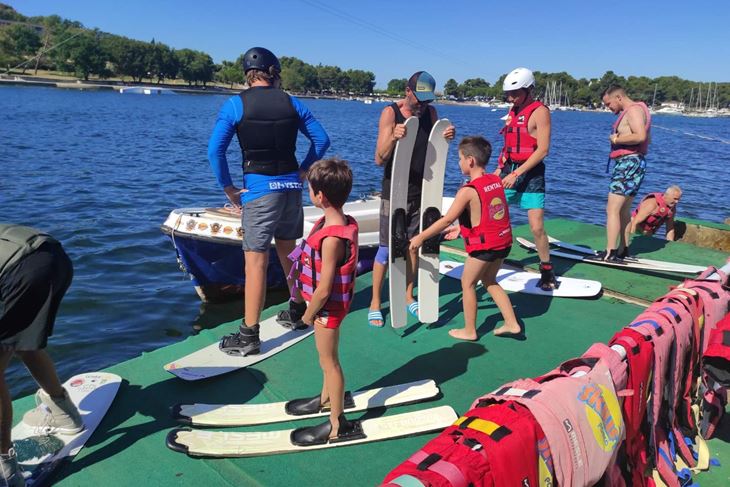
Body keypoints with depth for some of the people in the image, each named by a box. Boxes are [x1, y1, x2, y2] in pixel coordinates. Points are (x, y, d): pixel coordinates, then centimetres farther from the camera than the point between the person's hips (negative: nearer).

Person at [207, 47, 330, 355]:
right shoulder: (291, 103, 7)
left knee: (255, 261, -2)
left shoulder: (236, 104, -3)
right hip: (292, 187, 5)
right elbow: (321, 139, 9)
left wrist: (229, 189, -3)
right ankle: (299, 312, 35)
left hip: (259, 189, -4)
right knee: (287, 252, 21)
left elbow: (215, 150, -11)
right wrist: (302, 171, 13)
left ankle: (249, 336, 4)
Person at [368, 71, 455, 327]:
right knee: (387, 248, -1)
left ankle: (407, 296, 28)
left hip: (420, 191, 5)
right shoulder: (390, 113, -12)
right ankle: (375, 303, 12)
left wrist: (447, 138, -11)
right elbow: (379, 159, -17)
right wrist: (393, 138, -35)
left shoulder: (430, 112, 3)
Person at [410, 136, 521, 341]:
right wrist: (460, 228, 21)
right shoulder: (496, 181, 5)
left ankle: (469, 330, 22)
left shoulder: (468, 191, -18)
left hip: (484, 245, -8)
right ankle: (512, 324, 26)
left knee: (467, 283, 11)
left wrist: (421, 237, -9)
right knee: (489, 281, 25)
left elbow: (446, 220, -17)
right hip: (503, 241, 8)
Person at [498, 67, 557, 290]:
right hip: (509, 171, 7)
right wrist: (500, 169, 12)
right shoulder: (513, 110, 13)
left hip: (530, 174, -7)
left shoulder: (540, 111, -8)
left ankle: (547, 271, 11)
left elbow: (543, 149, -15)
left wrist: (516, 174, -19)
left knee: (536, 227, -8)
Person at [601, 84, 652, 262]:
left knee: (612, 209, -14)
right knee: (624, 210, 16)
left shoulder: (634, 109, -12)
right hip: (629, 164, 11)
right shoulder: (632, 111, 20)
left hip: (629, 163, -11)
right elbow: (647, 138, 25)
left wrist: (617, 139, -14)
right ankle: (622, 250, 25)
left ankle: (610, 253, -16)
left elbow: (641, 136, -27)